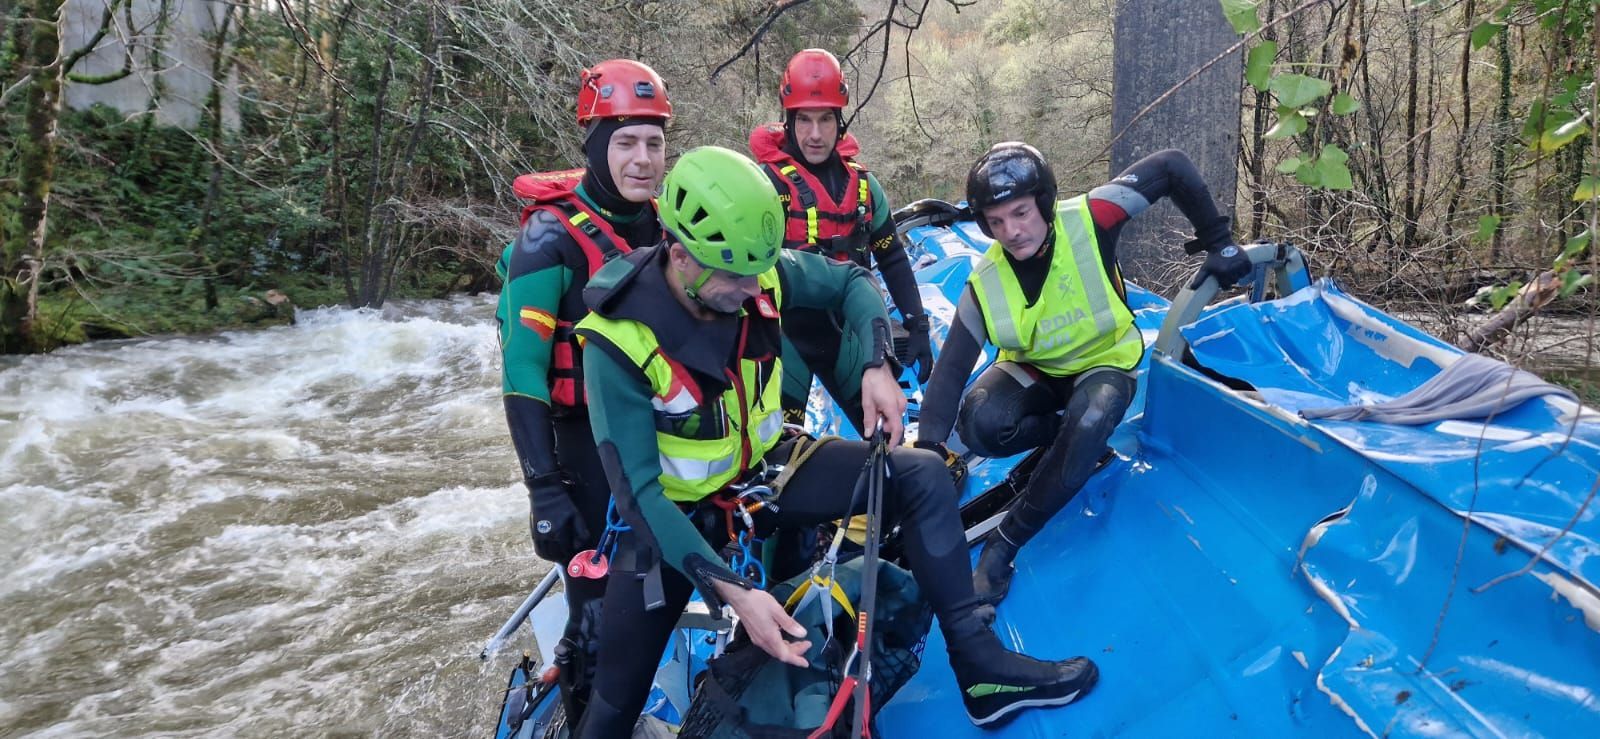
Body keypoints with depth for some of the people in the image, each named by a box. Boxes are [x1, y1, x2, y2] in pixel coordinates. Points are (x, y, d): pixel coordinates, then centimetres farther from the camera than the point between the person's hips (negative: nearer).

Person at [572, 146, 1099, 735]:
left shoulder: (761, 273, -17)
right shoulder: (620, 341, -29)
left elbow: (853, 282, 3)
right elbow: (637, 490, -28)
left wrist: (877, 366, -15)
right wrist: (731, 589, -37)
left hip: (765, 467, 4)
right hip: (675, 510, -4)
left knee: (921, 477, -12)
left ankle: (980, 667, -4)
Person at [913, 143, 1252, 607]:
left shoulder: (1089, 220, -25)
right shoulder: (986, 284, -19)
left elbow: (1172, 166, -18)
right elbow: (951, 368, -21)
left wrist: (1218, 242, -14)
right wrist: (928, 448, -31)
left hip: (1103, 365, -2)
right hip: (1033, 371, 2)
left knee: (1089, 423, -37)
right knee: (979, 424, -30)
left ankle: (1002, 546, -26)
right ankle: (1074, 438, -2)